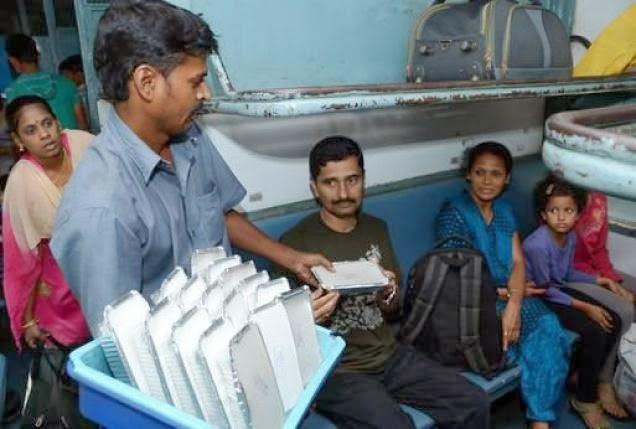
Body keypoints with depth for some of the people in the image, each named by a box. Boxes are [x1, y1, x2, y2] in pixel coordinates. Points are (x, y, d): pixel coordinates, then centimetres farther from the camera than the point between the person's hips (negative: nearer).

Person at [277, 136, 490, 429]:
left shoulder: (376, 229, 5)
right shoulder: (294, 243, -13)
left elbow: (393, 310, 12)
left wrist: (387, 296, -12)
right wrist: (309, 317, -29)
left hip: (389, 355, 5)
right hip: (336, 370, -5)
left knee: (474, 405, -2)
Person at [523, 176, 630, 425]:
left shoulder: (570, 236, -3)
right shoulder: (538, 245, -28)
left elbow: (568, 274, 12)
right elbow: (546, 290, -21)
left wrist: (602, 281, 4)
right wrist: (585, 307, -19)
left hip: (561, 288, 8)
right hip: (540, 299, -8)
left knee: (614, 320, -4)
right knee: (595, 332, -20)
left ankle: (601, 381, 14)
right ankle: (585, 400, 0)